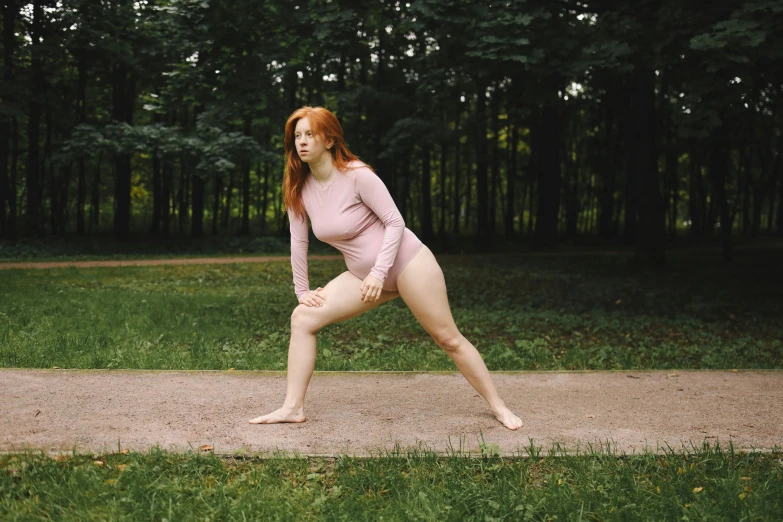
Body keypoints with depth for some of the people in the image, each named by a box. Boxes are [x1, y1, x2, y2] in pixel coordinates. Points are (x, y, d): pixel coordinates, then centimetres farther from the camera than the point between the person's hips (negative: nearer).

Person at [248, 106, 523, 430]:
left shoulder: (357, 175, -18)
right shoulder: (299, 188, -1)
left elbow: (395, 222, -16)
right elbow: (298, 242, 7)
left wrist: (379, 272, -22)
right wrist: (302, 291, 7)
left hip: (406, 263, -6)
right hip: (362, 274, 6)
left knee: (448, 338, -1)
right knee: (303, 318, -7)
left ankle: (498, 407, 14)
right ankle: (292, 408, -2)